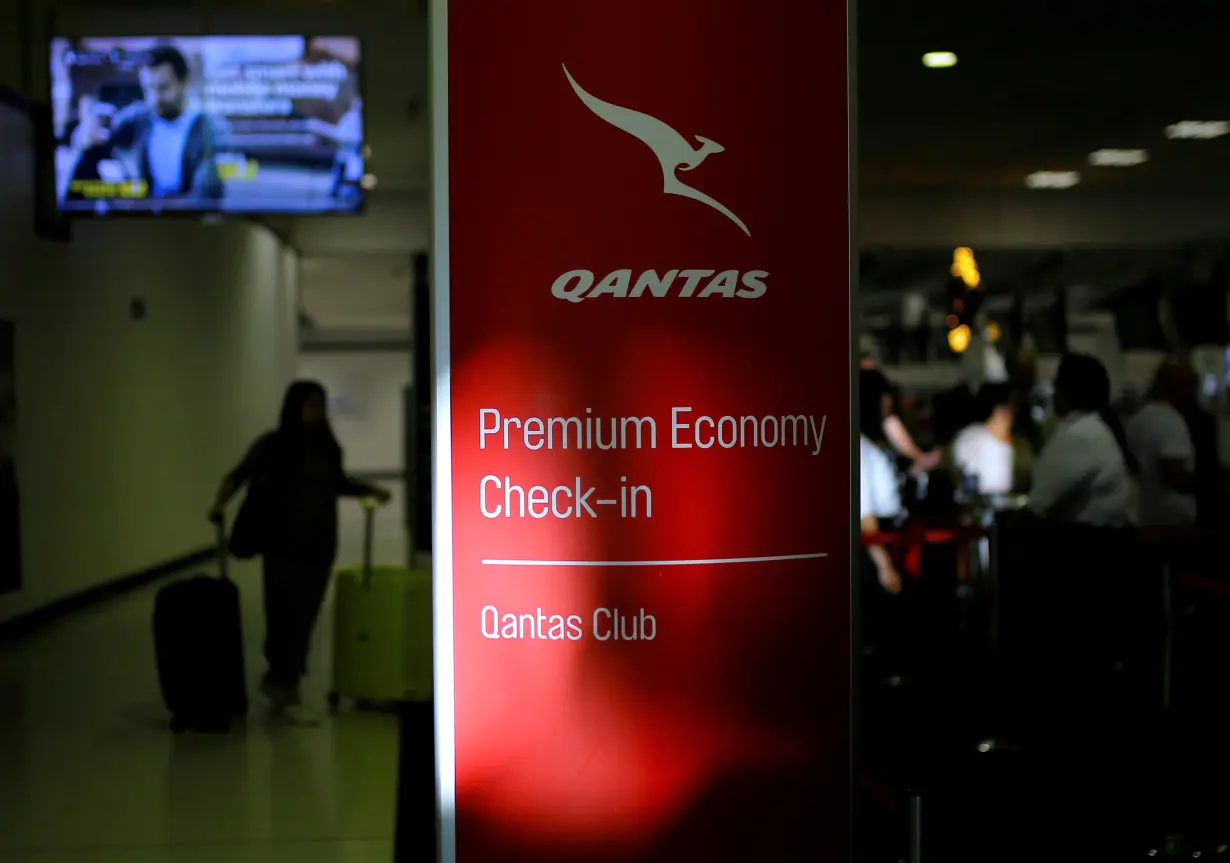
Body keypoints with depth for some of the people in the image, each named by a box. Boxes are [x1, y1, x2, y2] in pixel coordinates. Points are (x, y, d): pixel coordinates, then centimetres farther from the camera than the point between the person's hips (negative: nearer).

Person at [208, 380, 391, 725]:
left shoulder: (326, 447, 8)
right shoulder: (273, 444, -6)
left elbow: (338, 483, 23)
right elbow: (239, 475, -12)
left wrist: (370, 490, 10)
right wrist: (220, 503, -28)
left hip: (319, 546, 5)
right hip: (284, 547, -5)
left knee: (305, 618, 9)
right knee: (286, 616, -5)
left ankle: (276, 679, 28)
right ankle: (291, 694, 2)